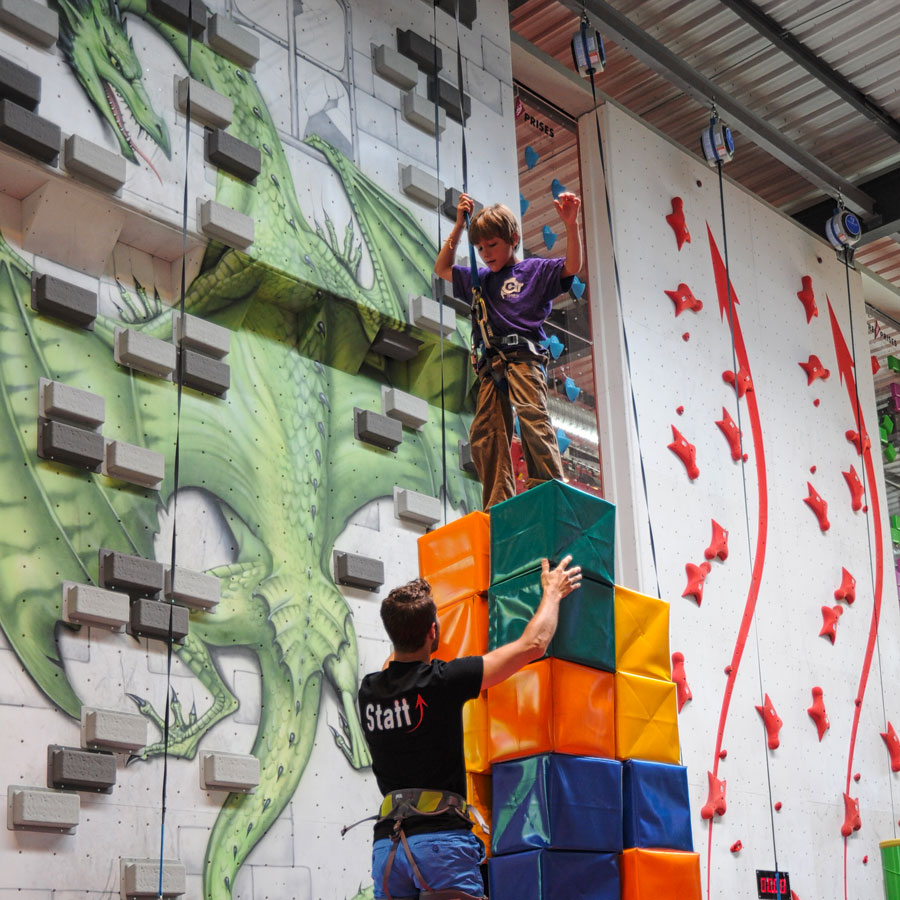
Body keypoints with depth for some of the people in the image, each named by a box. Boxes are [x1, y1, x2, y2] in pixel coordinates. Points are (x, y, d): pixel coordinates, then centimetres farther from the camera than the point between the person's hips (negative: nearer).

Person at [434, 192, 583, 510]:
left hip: (522, 356, -6)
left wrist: (570, 224, -15)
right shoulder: (479, 279, 27)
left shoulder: (534, 269, 12)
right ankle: (498, 504, -8)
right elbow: (442, 269, 36)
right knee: (485, 430, -6)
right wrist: (459, 225, 27)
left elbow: (571, 267, -1)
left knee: (531, 413, -26)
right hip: (490, 365, 6)